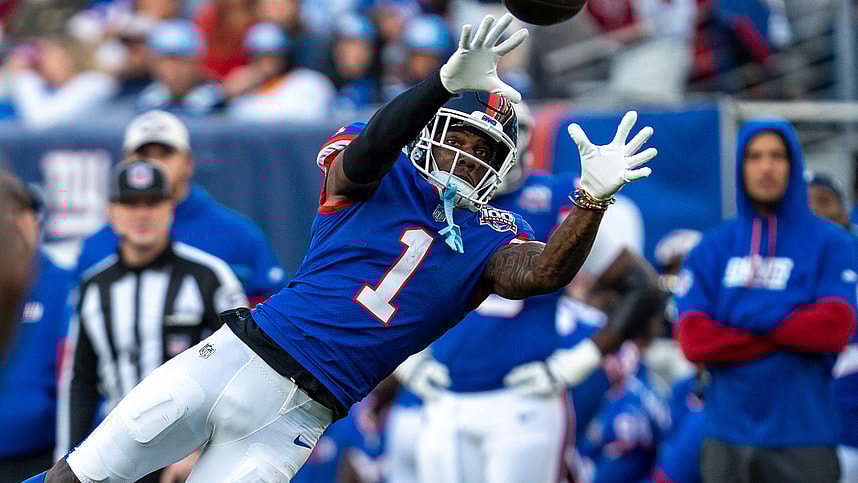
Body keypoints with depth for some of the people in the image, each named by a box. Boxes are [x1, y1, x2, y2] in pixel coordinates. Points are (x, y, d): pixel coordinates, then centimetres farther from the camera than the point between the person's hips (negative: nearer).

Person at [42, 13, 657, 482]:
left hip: (296, 414, 1)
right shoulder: (386, 178, 1)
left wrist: (593, 197, -34)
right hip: (232, 356, 0)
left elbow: (544, 274, -16)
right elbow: (366, 151, -23)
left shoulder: (488, 240, 5)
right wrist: (446, 82, -41)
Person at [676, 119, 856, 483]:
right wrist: (788, 334, -7)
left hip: (804, 434, -2)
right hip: (728, 435, 2)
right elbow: (694, 340, -4)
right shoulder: (713, 248, 7)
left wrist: (753, 316, -5)